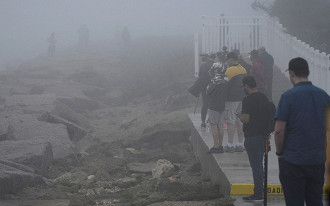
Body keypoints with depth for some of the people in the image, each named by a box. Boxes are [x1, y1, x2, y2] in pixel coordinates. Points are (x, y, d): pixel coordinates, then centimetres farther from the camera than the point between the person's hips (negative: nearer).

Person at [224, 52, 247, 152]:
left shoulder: (230, 70, -13)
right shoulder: (243, 70, 11)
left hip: (232, 99, -7)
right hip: (242, 98, 7)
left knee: (230, 121, -3)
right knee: (240, 121, 9)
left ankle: (230, 145, -3)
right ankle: (240, 145, 10)